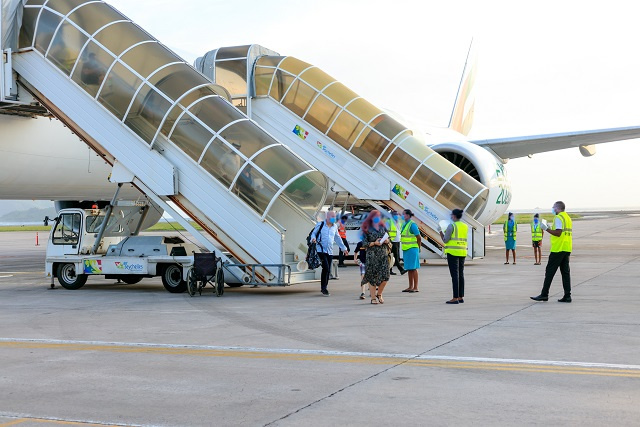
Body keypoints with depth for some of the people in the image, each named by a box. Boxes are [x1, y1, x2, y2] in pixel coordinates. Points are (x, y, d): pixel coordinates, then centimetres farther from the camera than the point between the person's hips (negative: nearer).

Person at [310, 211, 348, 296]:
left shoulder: (334, 226, 13)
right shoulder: (320, 225, -1)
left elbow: (337, 238, 24)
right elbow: (313, 233, 7)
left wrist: (344, 248, 26)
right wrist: (313, 238, -16)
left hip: (330, 251, 5)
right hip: (321, 250, -5)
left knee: (328, 270, 4)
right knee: (326, 268, -17)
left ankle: (324, 288, 16)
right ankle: (323, 288, -7)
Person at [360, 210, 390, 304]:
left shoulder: (383, 228, 14)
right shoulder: (367, 229, 0)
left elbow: (388, 239, 19)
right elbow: (365, 243, -3)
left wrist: (386, 241, -3)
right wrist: (374, 243, -16)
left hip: (383, 255, 4)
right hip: (372, 255, -4)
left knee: (385, 277, -4)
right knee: (372, 277, -2)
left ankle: (379, 294, 19)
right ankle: (373, 298, 7)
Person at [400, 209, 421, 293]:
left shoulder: (412, 225, -13)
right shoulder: (404, 225, 14)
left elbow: (419, 238, -12)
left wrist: (418, 248, -2)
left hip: (412, 249, -9)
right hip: (406, 249, 9)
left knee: (413, 268, -6)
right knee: (409, 269, 11)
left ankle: (415, 287, -3)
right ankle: (410, 287, 16)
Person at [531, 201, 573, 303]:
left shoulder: (558, 218, -10)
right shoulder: (568, 218, 18)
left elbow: (558, 233, -20)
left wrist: (546, 229, -12)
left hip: (558, 249, -9)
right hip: (567, 249, 9)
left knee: (550, 271, -4)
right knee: (565, 272, 7)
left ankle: (544, 294, -3)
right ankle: (567, 296, 4)